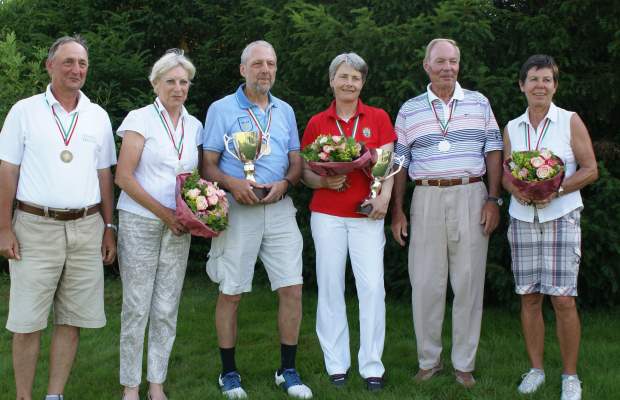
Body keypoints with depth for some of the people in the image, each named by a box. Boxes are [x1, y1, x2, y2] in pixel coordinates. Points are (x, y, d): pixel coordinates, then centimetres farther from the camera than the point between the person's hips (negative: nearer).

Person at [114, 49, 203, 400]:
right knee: (137, 306, -1)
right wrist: (163, 212, -12)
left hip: (178, 227, 4)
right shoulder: (140, 119, -3)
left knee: (167, 309, 5)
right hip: (140, 223, -4)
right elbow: (124, 176, -9)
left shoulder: (194, 126, 12)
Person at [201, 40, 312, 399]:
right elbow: (208, 165, -2)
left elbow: (297, 163, 14)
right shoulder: (222, 109, 1)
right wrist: (233, 184, -20)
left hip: (279, 208, 3)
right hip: (237, 209, -3)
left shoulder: (285, 111, 14)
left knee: (293, 288, -1)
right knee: (231, 293, 2)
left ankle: (288, 371, 13)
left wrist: (284, 184, -7)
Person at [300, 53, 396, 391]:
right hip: (327, 214, 1)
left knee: (372, 286, -5)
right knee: (330, 286, 4)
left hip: (366, 214, -1)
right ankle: (336, 364, 15)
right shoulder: (317, 123, 6)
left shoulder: (378, 118, 5)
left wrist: (384, 196, -14)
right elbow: (306, 173, 7)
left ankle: (372, 366, 6)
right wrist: (324, 182, -13)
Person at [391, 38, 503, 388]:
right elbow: (399, 163, 9)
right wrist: (397, 210, 4)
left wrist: (493, 199, -3)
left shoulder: (479, 103, 9)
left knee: (469, 281, 2)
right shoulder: (409, 111, 9)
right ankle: (429, 360, 15)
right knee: (426, 282, 2)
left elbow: (493, 153, 7)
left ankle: (464, 364, 12)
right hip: (427, 198, 0)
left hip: (471, 196, 0)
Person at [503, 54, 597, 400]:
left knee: (563, 299, -7)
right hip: (523, 219, 3)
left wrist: (556, 190, -15)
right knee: (529, 298, 5)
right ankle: (536, 369, 18)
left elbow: (590, 170, -1)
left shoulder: (571, 122, 2)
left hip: (561, 217, -3)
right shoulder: (512, 129, 11)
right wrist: (515, 190, -9)